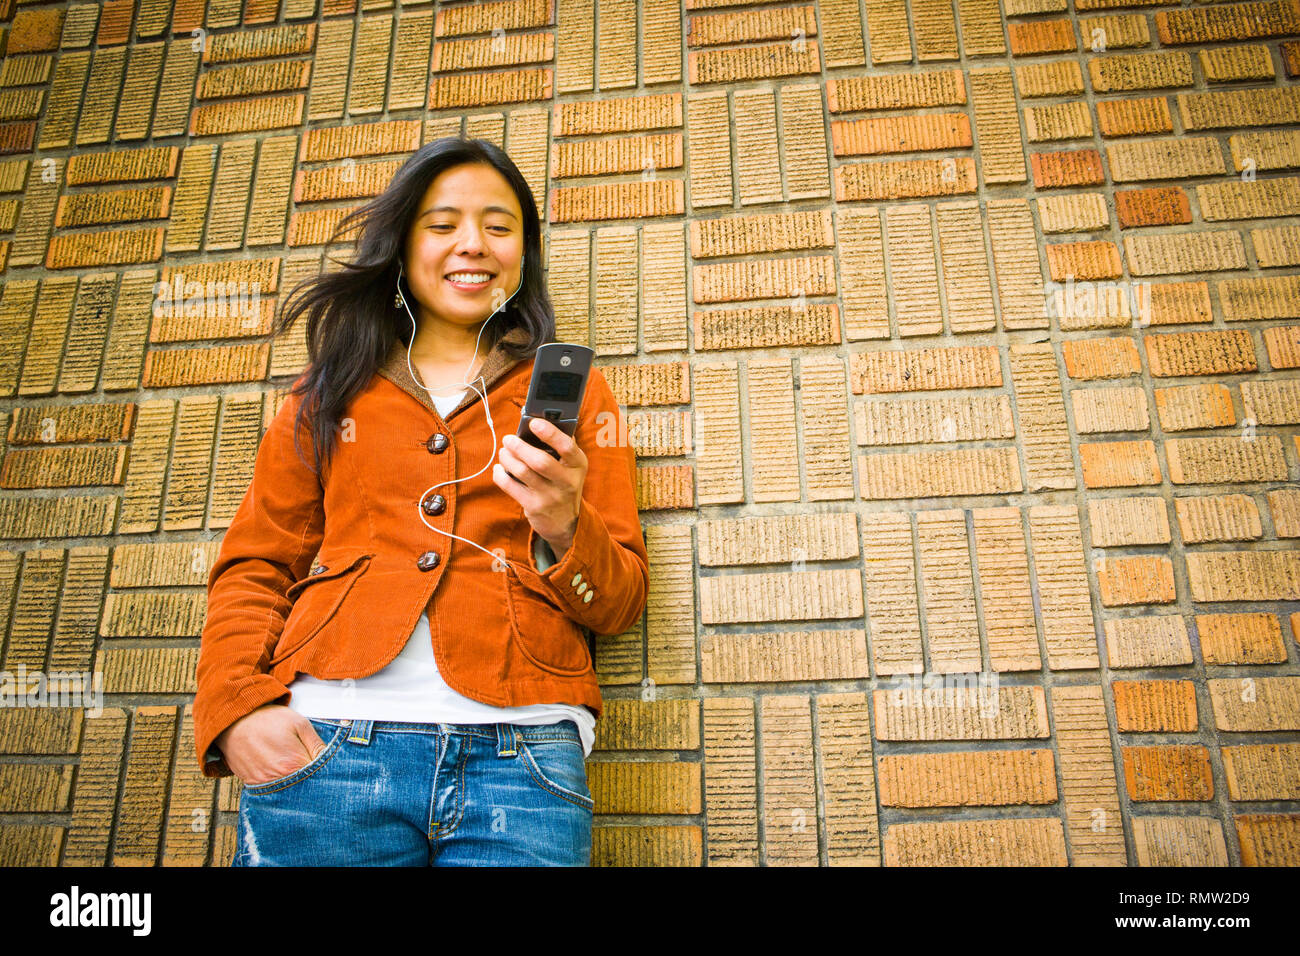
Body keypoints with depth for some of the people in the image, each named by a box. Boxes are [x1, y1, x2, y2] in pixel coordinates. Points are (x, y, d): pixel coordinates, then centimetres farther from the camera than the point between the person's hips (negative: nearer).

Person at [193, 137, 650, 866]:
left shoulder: (571, 393, 13)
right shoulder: (331, 393, 17)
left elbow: (622, 604, 9)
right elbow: (253, 569, 13)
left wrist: (565, 530, -12)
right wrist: (238, 705, -4)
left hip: (522, 751, 0)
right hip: (329, 743, 1)